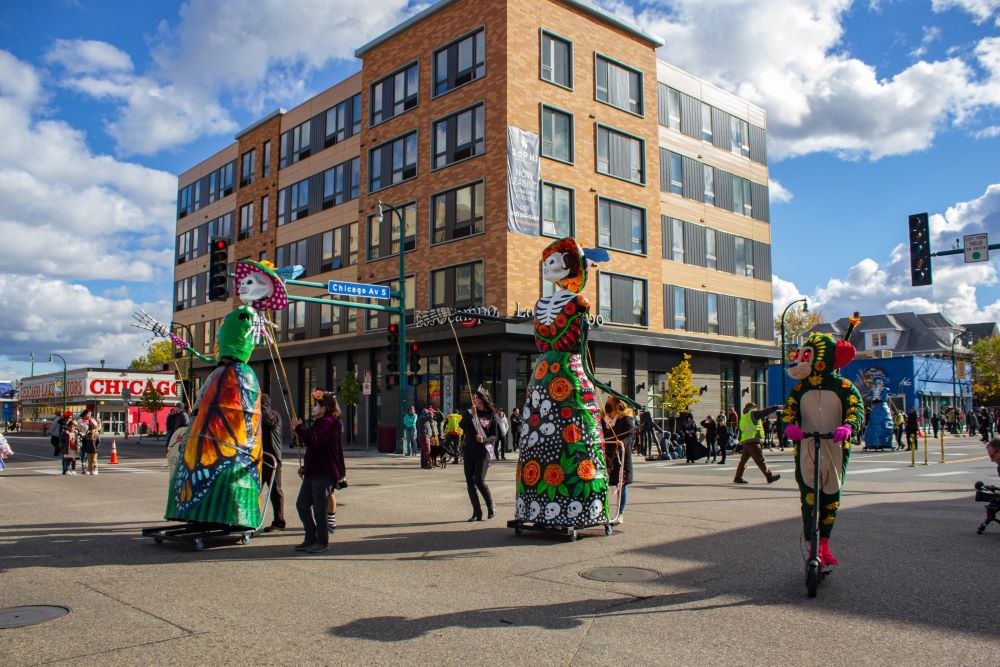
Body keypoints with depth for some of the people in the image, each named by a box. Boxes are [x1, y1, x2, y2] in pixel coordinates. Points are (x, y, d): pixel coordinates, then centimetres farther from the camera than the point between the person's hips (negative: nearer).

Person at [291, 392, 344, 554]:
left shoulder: (328, 423, -14)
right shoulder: (320, 423, 20)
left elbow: (313, 440, -30)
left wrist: (299, 427, -16)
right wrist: (305, 467, 21)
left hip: (324, 474, -10)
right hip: (313, 472, 10)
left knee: (319, 509, -3)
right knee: (302, 505, 12)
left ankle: (322, 542, 10)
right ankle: (311, 539, 22)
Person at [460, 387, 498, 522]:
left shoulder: (491, 415, 4)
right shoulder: (469, 412, 8)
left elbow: (496, 436, 3)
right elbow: (462, 425, -9)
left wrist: (484, 439, -15)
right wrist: (471, 414, -21)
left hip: (483, 452, -3)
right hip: (469, 451, 3)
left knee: (479, 480, -14)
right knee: (470, 482, 1)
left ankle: (491, 506, 8)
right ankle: (477, 512, 11)